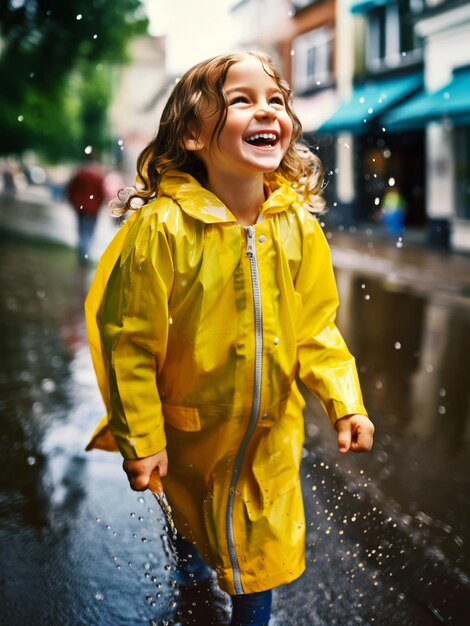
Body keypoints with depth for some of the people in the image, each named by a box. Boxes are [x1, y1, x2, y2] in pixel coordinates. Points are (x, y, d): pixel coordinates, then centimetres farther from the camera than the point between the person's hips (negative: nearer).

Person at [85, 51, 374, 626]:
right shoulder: (162, 228, -26)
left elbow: (315, 326, -3)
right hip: (188, 430, -1)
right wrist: (140, 438, -15)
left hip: (271, 431, 2)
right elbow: (129, 340, -19)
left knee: (264, 550, 16)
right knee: (190, 511, 29)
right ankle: (191, 554, 64)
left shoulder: (298, 225, -13)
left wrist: (345, 403, -10)